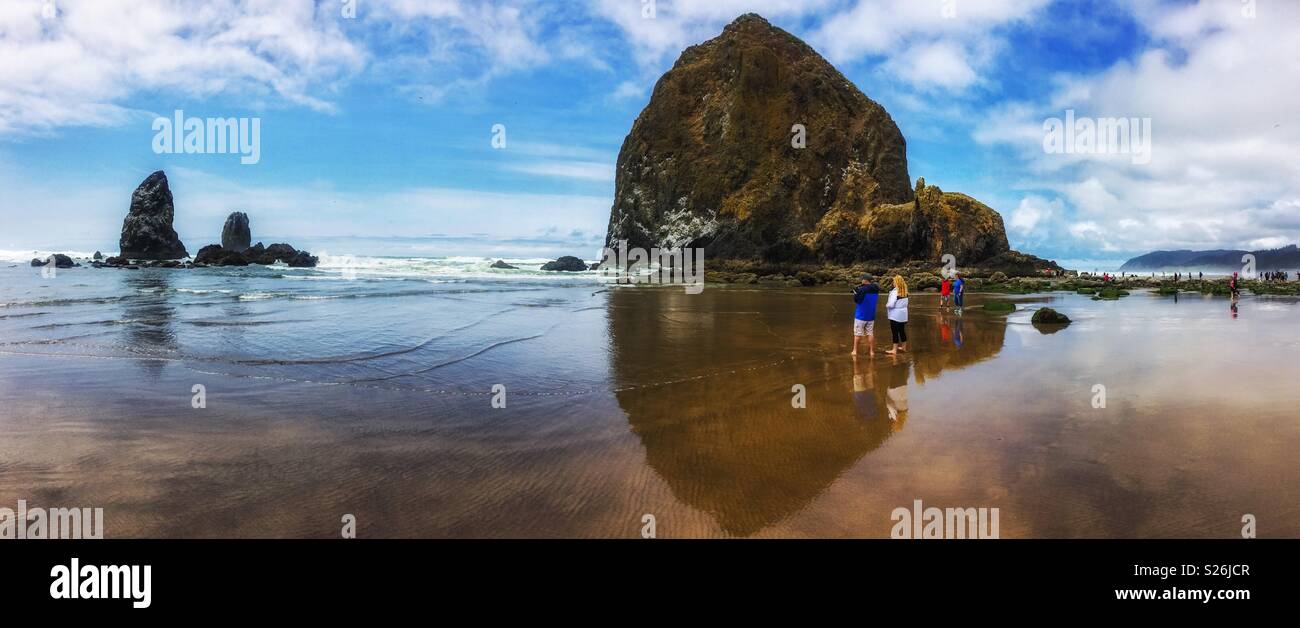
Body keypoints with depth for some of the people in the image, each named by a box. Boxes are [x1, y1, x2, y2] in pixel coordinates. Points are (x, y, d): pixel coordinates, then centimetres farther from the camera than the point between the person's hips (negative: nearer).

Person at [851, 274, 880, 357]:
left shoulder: (863, 289, -18)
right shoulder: (875, 290, 3)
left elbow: (856, 300, -12)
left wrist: (856, 291, 5)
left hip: (861, 315, -5)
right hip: (871, 316, 5)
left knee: (857, 334, 4)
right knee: (870, 334, 9)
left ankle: (855, 351, 7)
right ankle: (871, 351, 10)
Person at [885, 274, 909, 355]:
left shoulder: (895, 291, -18)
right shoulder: (905, 292, 4)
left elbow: (891, 304, -19)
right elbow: (906, 303, 14)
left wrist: (887, 305, 0)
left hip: (895, 315, -7)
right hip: (903, 314, 7)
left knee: (895, 332, -2)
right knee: (902, 331, 18)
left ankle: (894, 350, 1)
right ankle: (904, 347, 29)